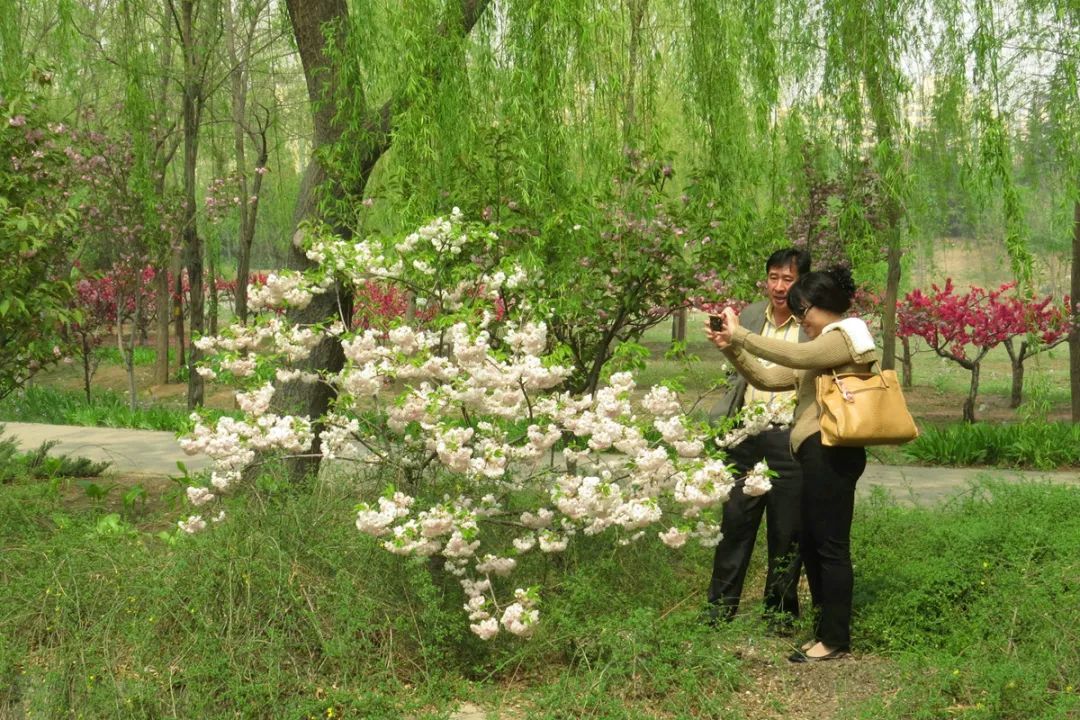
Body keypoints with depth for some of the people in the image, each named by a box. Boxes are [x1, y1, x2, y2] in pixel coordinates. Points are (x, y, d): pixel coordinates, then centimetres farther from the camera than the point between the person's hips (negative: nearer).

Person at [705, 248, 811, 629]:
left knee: (786, 529, 7)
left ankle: (780, 608, 22)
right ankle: (722, 603, 21)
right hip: (746, 433, 4)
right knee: (735, 519, 8)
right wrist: (718, 419, 13)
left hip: (790, 436, -4)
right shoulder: (750, 316, 10)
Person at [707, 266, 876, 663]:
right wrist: (731, 348, 5)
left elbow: (793, 355, -22)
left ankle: (835, 639, 0)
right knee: (812, 544, 13)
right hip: (819, 454, 10)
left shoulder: (844, 336, -5)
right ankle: (827, 627, 21)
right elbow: (768, 378, 17)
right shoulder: (824, 346, 25)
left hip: (831, 452, -10)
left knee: (830, 546, -6)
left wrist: (739, 334, -17)